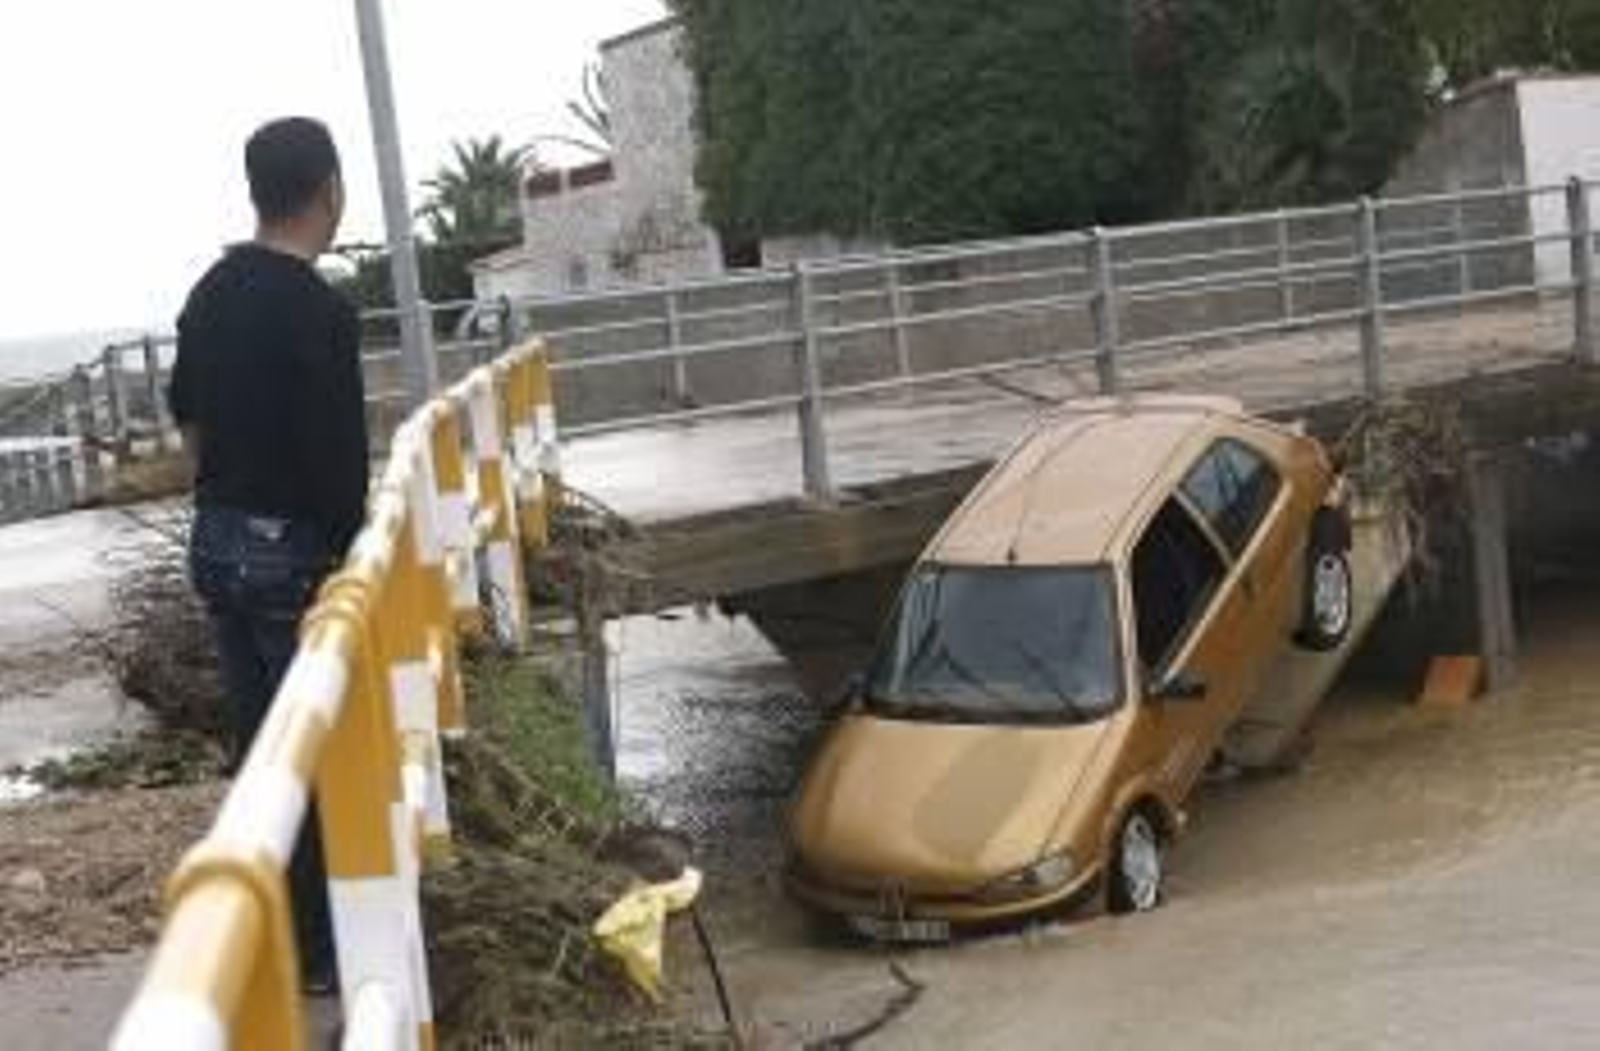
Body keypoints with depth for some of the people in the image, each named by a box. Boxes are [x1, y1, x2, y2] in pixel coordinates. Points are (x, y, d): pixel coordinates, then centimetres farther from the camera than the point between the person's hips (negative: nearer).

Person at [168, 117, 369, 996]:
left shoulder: (210, 292, 7)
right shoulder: (319, 309, -19)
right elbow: (336, 459, -20)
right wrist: (354, 561, -8)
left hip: (216, 541, 8)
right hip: (291, 550, -8)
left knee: (258, 742, 15)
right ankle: (321, 947, 12)